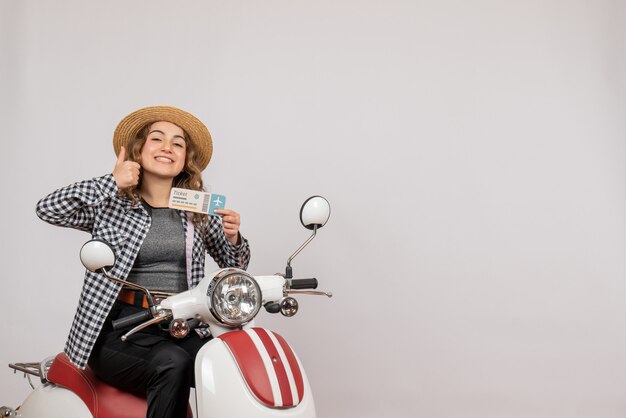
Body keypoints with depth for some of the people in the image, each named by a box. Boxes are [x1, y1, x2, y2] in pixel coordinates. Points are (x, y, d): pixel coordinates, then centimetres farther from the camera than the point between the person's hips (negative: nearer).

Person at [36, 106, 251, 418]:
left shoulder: (200, 211, 11)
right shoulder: (111, 204, 4)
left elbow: (234, 265, 18)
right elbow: (47, 209, -10)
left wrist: (233, 238, -4)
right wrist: (112, 183, -12)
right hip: (121, 330, -3)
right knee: (172, 363, -32)